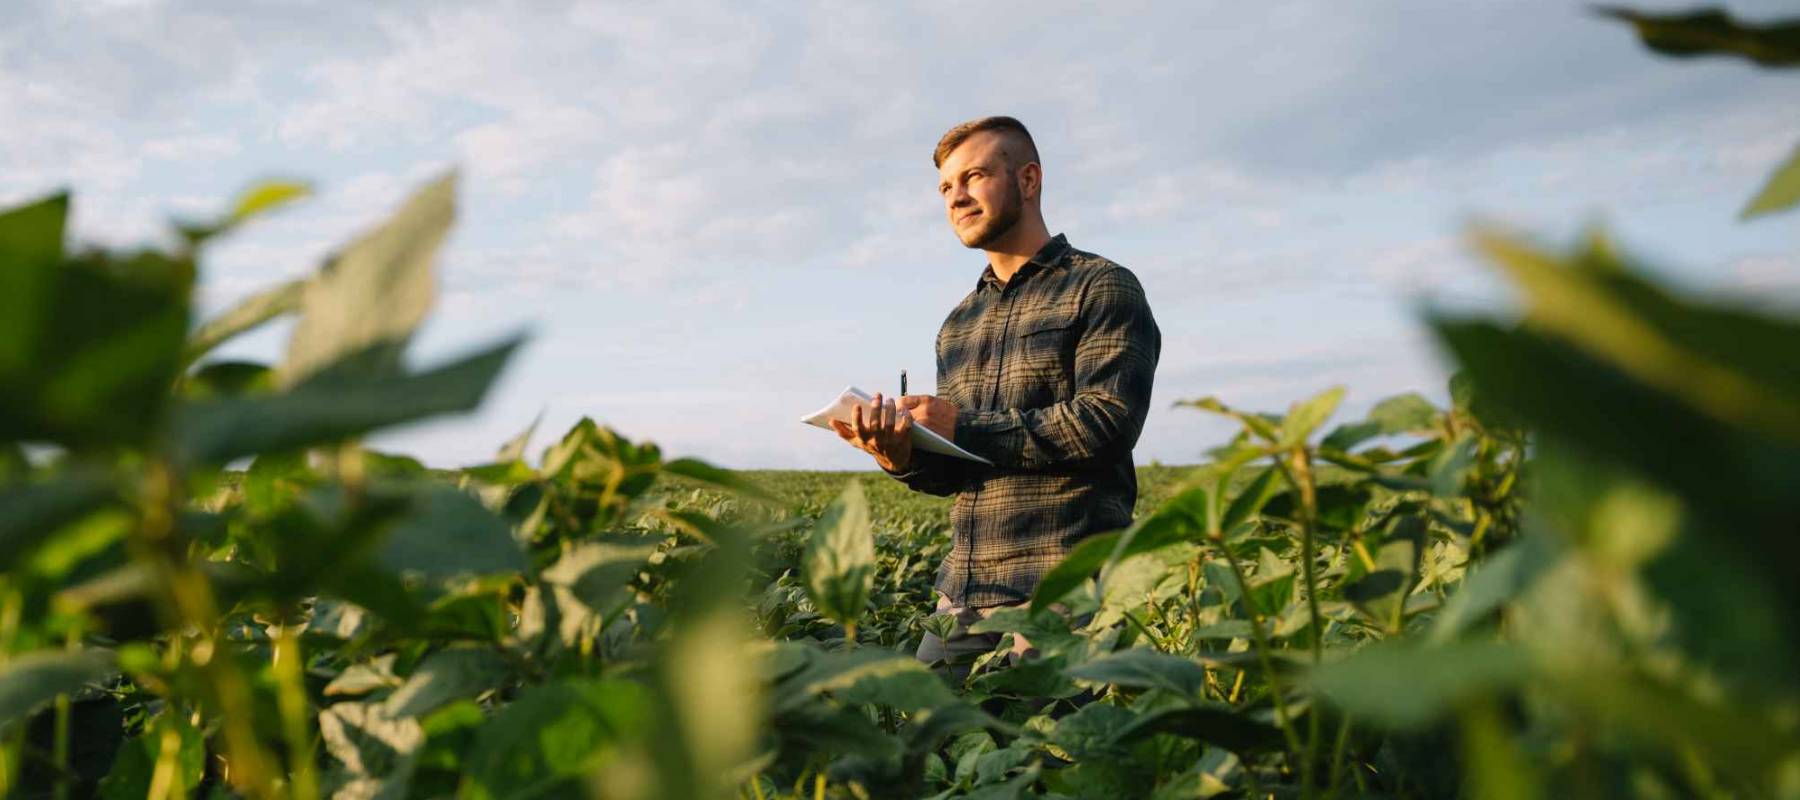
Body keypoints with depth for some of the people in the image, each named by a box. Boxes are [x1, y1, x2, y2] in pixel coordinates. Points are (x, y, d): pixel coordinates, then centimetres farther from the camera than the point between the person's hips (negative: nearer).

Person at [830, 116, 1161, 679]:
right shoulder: (957, 325, 18)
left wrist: (964, 427, -12)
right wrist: (903, 457, -4)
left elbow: (1108, 423, -16)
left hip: (1067, 588, -6)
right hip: (964, 590, 6)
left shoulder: (1102, 288, -2)